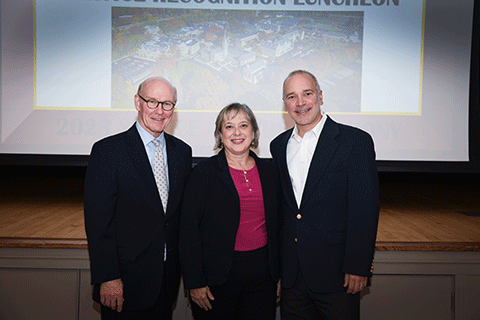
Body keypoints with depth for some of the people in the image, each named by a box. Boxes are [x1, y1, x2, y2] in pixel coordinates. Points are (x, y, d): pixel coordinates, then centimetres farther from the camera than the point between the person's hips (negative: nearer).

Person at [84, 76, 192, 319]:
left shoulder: (182, 151, 5)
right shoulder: (107, 151, -11)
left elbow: (183, 211, 9)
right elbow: (98, 220, -13)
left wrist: (183, 266, 6)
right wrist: (107, 278, -15)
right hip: (125, 279, -4)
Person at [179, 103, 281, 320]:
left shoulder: (268, 171, 7)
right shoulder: (204, 172, -5)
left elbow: (276, 226, 12)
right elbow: (188, 229, -7)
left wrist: (278, 274, 10)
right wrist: (194, 281, -10)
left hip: (262, 275, 3)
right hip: (217, 274, -3)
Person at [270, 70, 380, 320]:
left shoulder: (356, 141, -8)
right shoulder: (278, 145, 8)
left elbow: (365, 208, -11)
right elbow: (280, 207, 11)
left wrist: (357, 266, -14)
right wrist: (278, 265, 9)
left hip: (335, 272, -4)